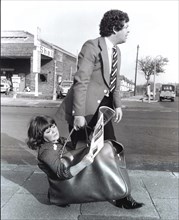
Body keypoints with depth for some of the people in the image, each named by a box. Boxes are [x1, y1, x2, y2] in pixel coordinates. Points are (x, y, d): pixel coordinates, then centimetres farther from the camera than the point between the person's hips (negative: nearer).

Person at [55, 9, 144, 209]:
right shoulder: (91, 47, -14)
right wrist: (79, 114, -22)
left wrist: (117, 105, 10)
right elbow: (80, 82, -19)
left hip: (102, 106, 7)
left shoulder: (116, 51, 12)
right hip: (85, 106, -7)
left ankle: (121, 195, 20)